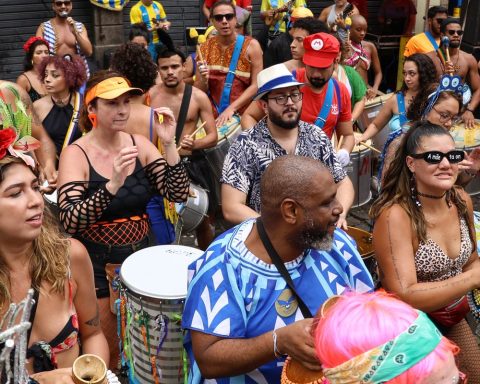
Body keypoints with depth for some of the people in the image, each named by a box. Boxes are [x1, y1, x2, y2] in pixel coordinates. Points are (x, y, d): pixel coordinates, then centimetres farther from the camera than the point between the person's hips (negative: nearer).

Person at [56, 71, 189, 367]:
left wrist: (169, 144, -21)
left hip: (140, 255, 4)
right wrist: (112, 185, -39)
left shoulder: (139, 144, -3)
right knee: (105, 351, 10)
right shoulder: (76, 154, -15)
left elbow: (178, 195, -9)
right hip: (96, 264, -4)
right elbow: (70, 222, -25)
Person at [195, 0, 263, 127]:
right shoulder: (204, 48, 4)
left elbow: (256, 84, -7)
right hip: (213, 115, 2)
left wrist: (232, 108, -15)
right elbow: (199, 91, 6)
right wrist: (204, 80, -15)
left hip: (243, 114, -1)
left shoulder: (251, 45, -2)